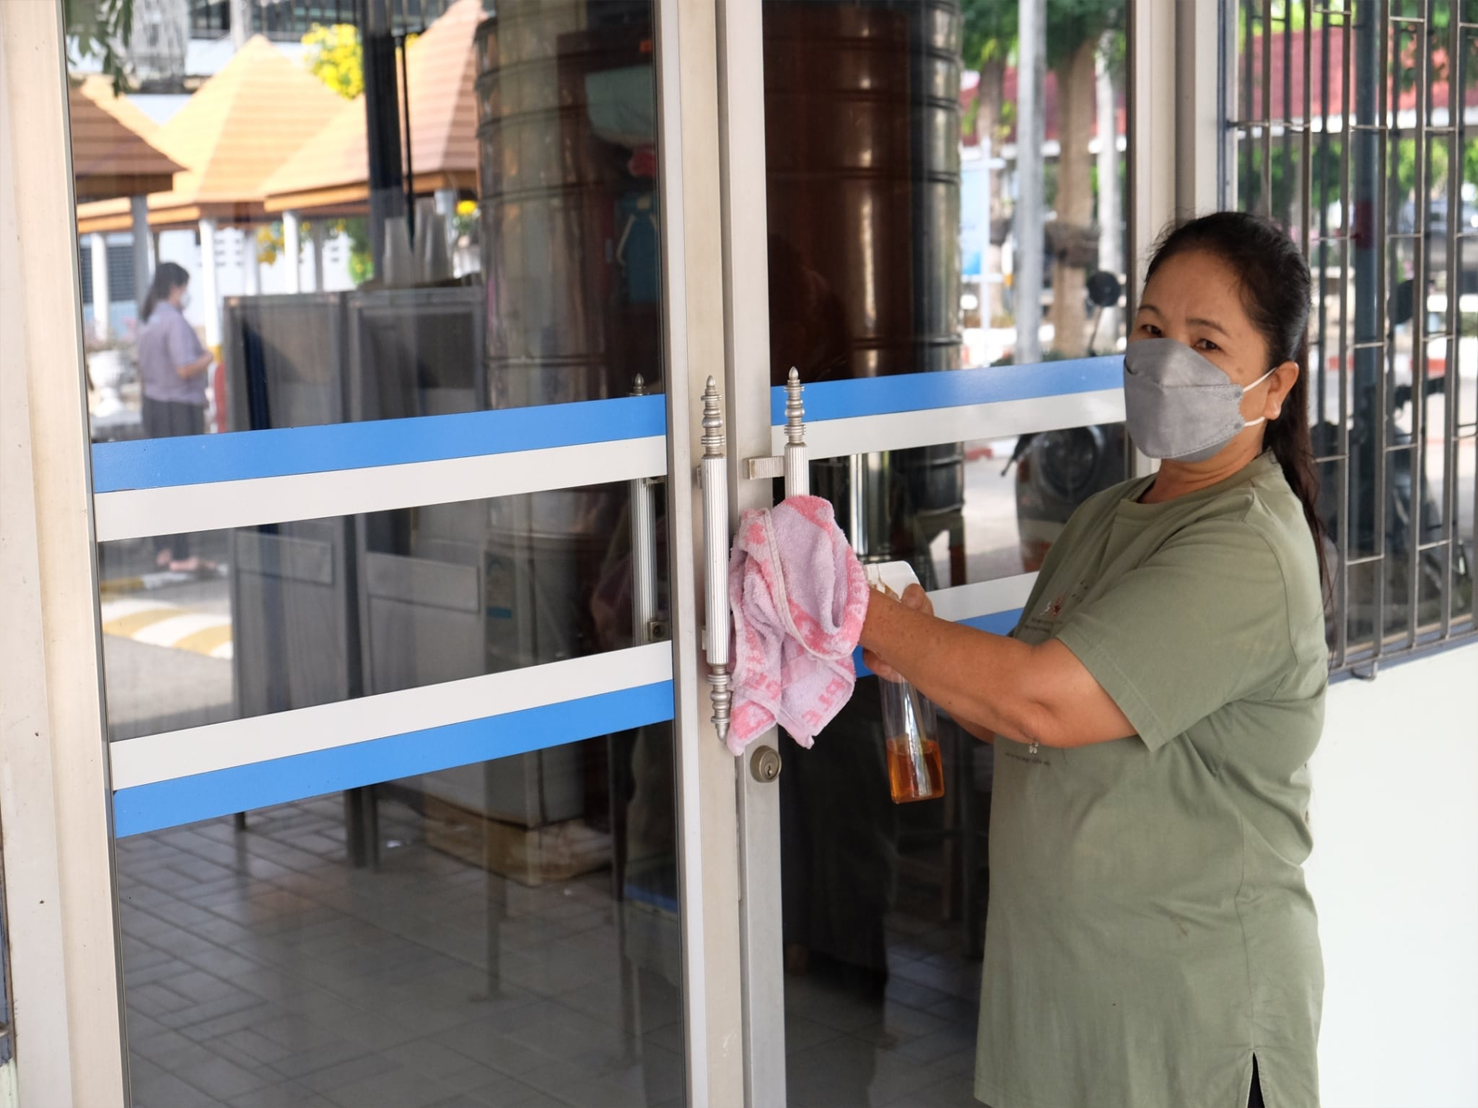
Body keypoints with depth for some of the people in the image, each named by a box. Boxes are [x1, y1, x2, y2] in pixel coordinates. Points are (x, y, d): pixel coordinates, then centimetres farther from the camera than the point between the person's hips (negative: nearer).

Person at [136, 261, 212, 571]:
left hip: (154, 404, 9)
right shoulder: (175, 321, -16)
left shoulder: (149, 322, 11)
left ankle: (163, 548, 21)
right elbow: (185, 368, -24)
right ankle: (180, 555, 0)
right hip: (180, 407, -9)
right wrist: (209, 357, -6)